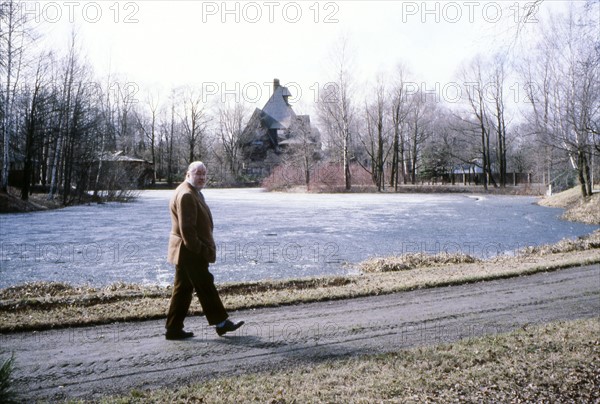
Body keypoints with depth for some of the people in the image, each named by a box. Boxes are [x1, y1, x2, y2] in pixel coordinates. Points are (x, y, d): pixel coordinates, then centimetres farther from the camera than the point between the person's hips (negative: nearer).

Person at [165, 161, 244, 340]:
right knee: (205, 286, -1)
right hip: (190, 252, -11)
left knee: (183, 289, 12)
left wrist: (204, 248, 22)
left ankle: (174, 329, 18)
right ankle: (221, 323, 9)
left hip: (187, 252, 11)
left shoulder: (194, 193, 19)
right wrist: (198, 249, -20)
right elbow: (186, 227, -22)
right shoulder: (186, 195, -17)